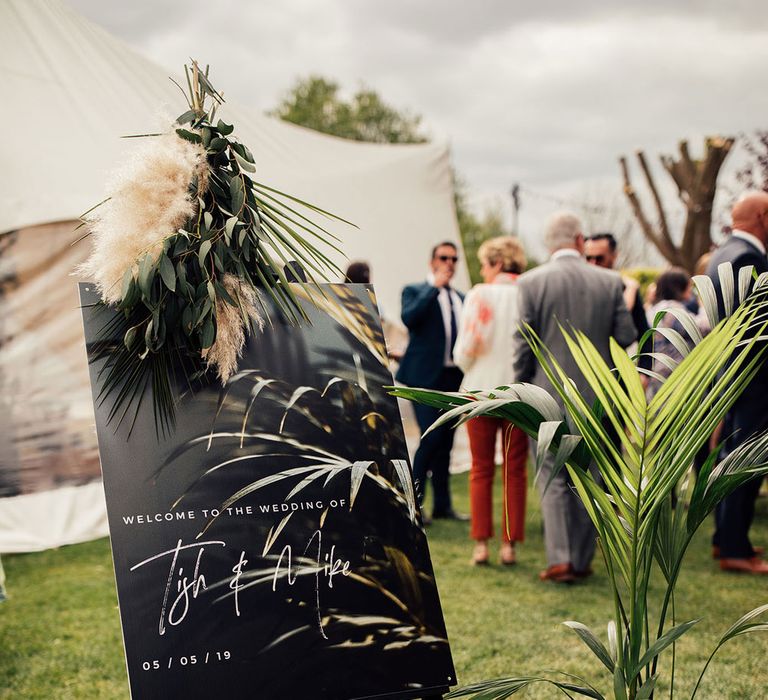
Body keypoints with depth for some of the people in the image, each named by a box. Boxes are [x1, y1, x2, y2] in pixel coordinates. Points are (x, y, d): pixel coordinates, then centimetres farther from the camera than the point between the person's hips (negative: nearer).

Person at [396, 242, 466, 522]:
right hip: (426, 376, -6)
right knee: (432, 436, -13)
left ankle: (442, 504, 16)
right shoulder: (415, 291, 1)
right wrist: (435, 286, -16)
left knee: (445, 442, 9)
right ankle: (413, 500, -1)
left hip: (454, 378, 6)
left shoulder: (461, 299, 17)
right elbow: (409, 318, -19)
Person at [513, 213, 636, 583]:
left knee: (552, 479, 5)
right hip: (595, 396, 2)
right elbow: (626, 337, -1)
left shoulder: (531, 282, -8)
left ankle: (559, 558, -5)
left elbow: (523, 344, -7)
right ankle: (582, 560, 16)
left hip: (548, 396, -2)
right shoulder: (610, 281, -2)